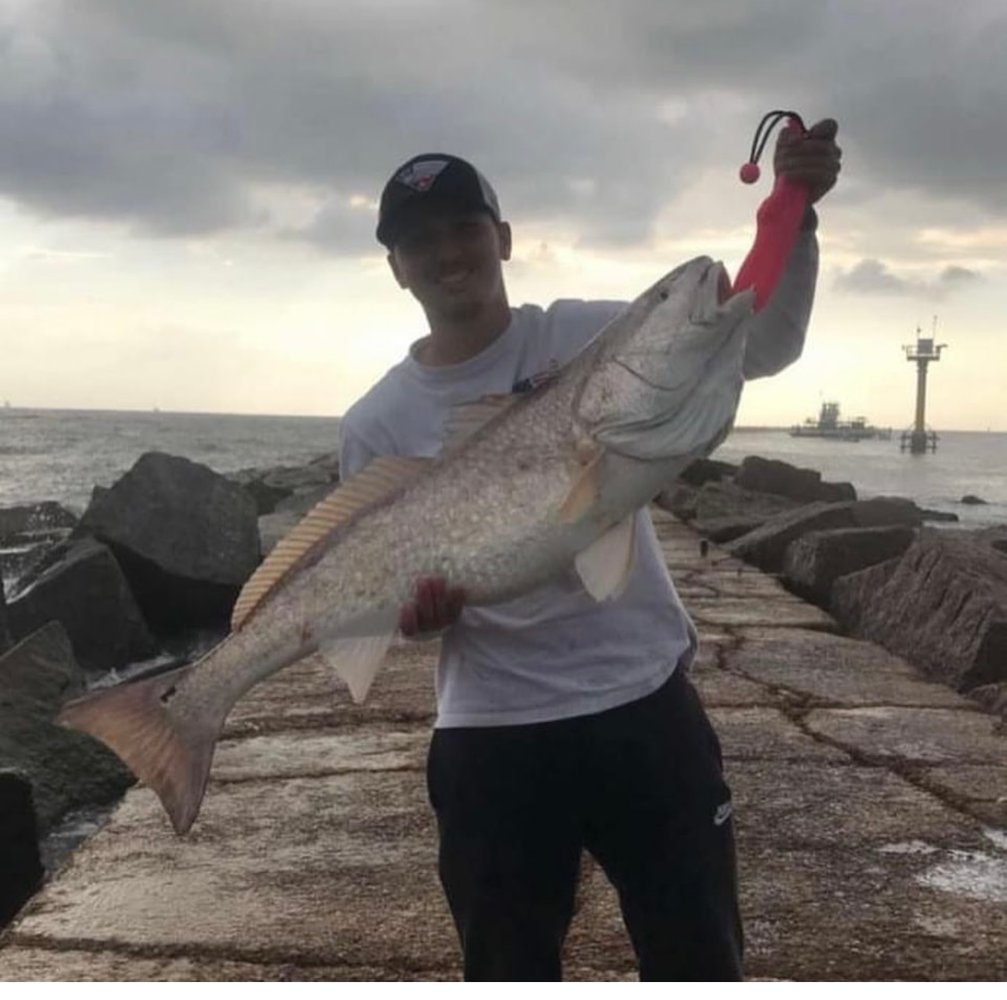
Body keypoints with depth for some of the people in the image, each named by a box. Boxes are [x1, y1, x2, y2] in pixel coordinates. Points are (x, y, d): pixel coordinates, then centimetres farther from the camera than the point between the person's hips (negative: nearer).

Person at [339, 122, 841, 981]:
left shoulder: (593, 336, -2)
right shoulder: (377, 425, -1)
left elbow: (763, 345, -8)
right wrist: (415, 608, -20)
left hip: (646, 706, 0)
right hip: (491, 739, 1)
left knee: (700, 962, 13)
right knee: (509, 972, 16)